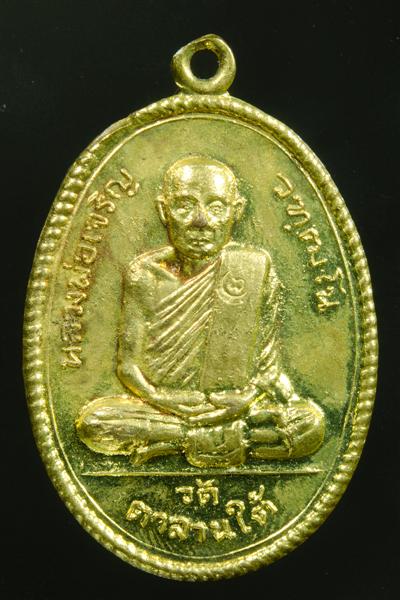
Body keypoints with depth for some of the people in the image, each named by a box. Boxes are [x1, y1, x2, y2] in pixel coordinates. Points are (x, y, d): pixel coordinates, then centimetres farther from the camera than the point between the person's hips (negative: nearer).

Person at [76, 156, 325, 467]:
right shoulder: (145, 274, -3)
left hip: (233, 407, 0)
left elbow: (269, 364, -1)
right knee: (91, 422, -25)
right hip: (166, 405, 1)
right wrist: (161, 397, -18)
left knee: (311, 424, -25)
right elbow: (128, 364, -2)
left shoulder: (255, 267, -3)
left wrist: (248, 396, -18)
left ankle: (169, 440, -13)